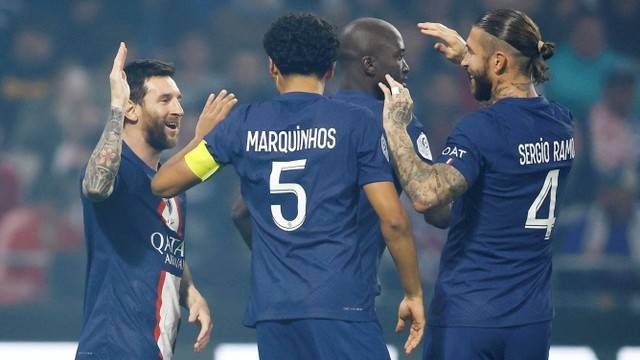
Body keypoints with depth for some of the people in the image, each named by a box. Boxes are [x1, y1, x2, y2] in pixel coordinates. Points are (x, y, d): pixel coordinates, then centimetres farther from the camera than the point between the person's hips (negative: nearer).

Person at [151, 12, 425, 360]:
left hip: (271, 307, 4)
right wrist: (414, 294, 8)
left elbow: (163, 183, 15)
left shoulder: (243, 123, 8)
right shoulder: (357, 123, 1)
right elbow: (393, 220, -3)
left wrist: (204, 133, 32)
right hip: (340, 304, -4)